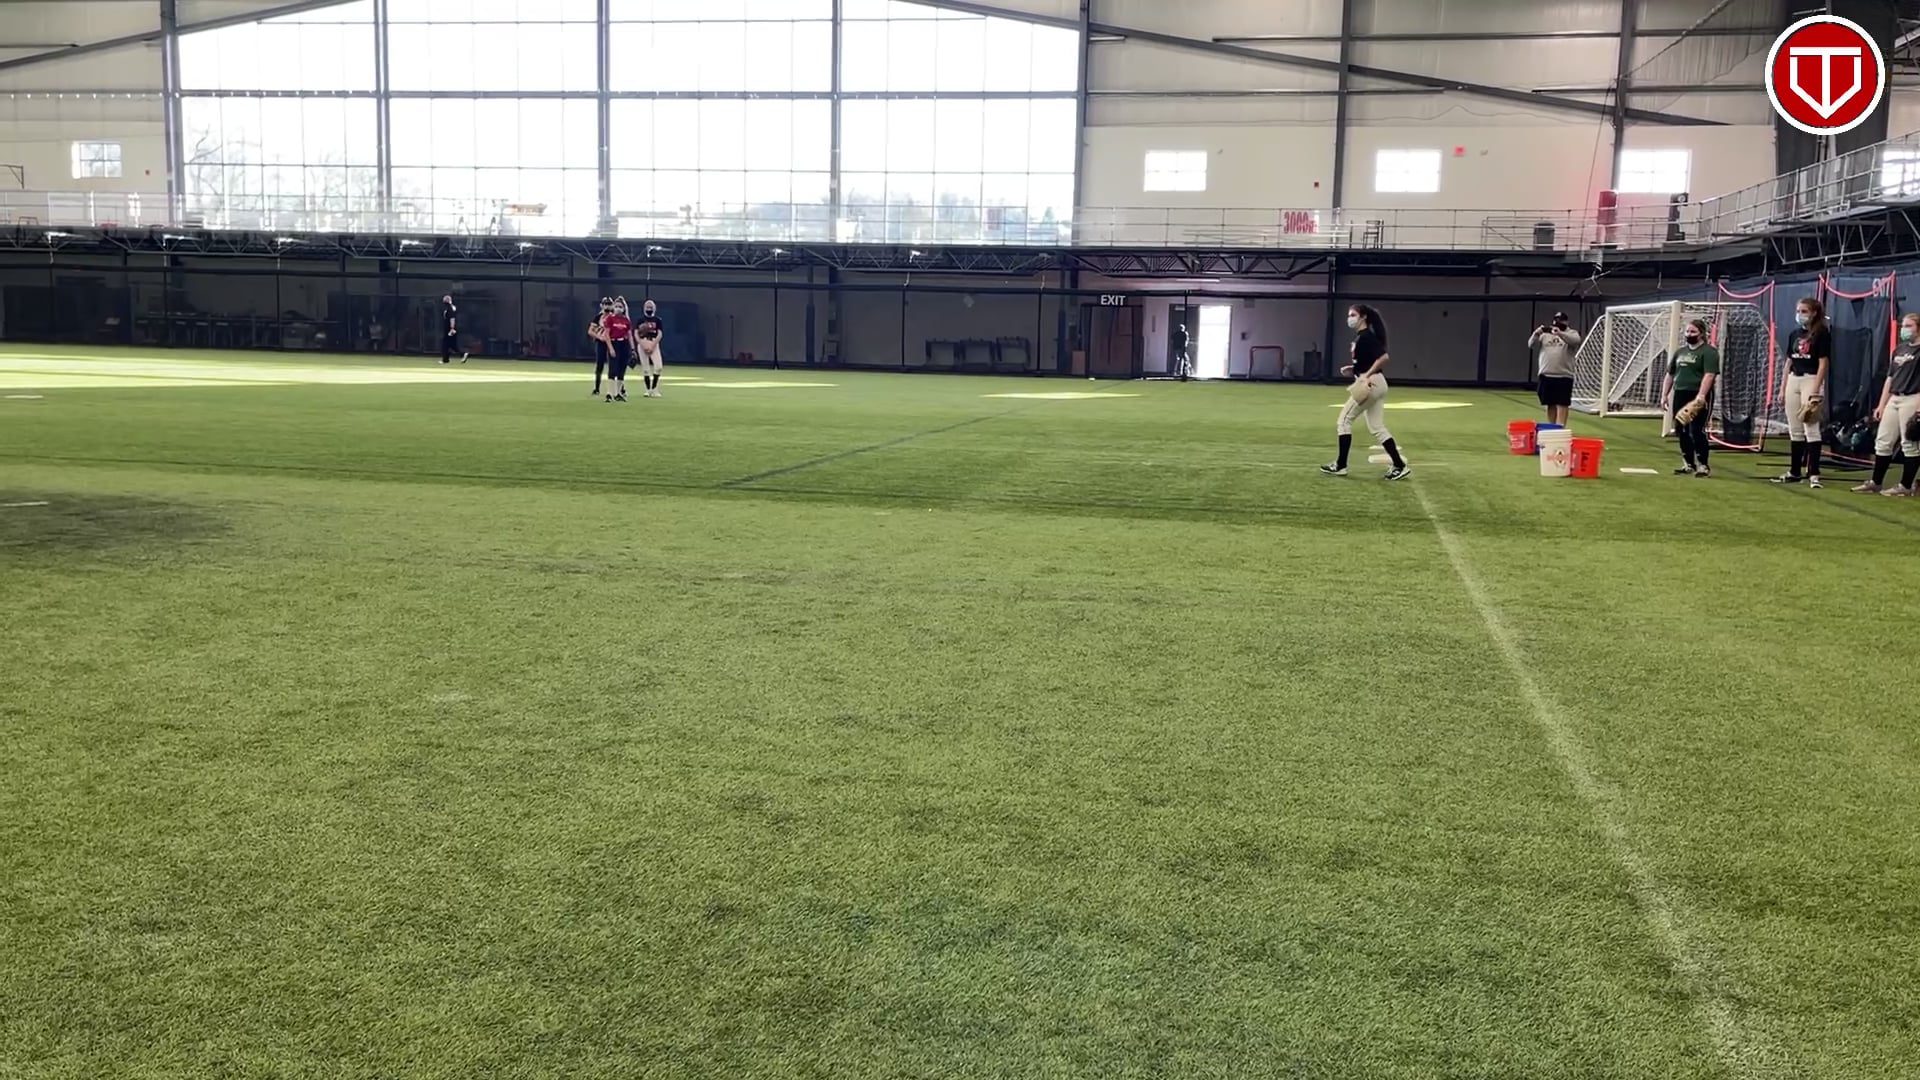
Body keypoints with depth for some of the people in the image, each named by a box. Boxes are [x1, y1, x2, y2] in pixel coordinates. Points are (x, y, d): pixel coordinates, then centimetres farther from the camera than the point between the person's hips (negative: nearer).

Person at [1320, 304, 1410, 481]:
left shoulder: (1366, 337, -14)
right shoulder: (1360, 337, 15)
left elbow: (1384, 357, -24)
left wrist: (1367, 375, -25)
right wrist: (1353, 369, 12)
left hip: (1370, 384, -10)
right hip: (1376, 384, 10)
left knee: (1344, 420, -1)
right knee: (1377, 427, 10)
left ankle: (1341, 465, 4)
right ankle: (1400, 466, 6)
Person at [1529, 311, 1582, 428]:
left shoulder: (1572, 333, 3)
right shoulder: (1545, 334, 13)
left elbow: (1576, 341, -21)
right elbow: (1531, 345, 2)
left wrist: (1560, 334, -38)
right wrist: (1536, 334, -19)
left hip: (1564, 376, -4)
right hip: (1546, 375, 4)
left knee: (1562, 404, -7)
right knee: (1550, 403, 9)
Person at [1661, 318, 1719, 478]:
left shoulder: (1708, 352, -7)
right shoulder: (1680, 351, 17)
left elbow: (1709, 375, -18)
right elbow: (1670, 374, 23)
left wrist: (1701, 395, -29)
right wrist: (1665, 394, 16)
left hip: (1698, 398, -7)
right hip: (1680, 395, 7)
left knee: (1697, 431, -11)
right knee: (1682, 431, 8)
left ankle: (1703, 465, -3)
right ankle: (1689, 465, 18)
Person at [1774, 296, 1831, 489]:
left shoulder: (1822, 333, -6)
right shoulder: (1794, 334, 13)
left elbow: (1823, 363, -11)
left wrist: (1815, 390, -18)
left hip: (1811, 380, -7)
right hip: (1793, 380, 7)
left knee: (1811, 428, -10)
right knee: (1794, 430, 10)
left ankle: (1813, 473, -10)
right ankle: (1795, 471, 16)